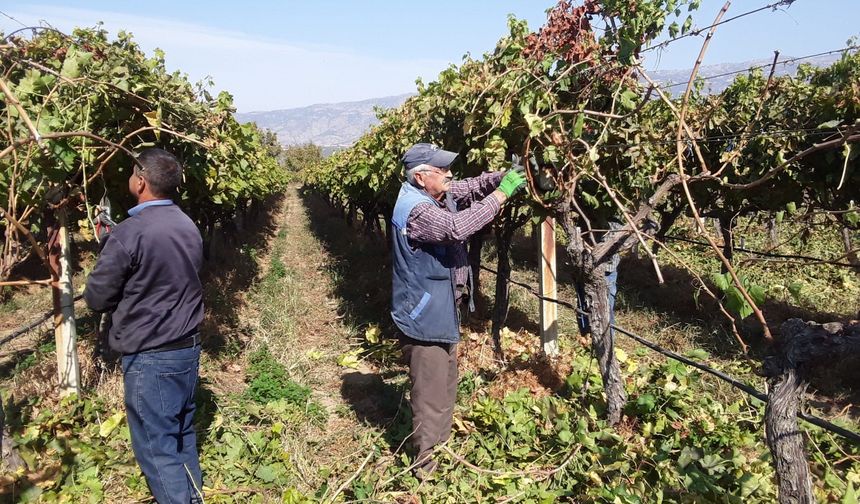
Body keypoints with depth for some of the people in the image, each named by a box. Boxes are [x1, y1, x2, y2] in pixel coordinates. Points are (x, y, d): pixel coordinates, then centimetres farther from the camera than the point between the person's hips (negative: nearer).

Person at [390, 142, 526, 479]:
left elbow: (473, 187, 9)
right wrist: (501, 194, -31)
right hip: (423, 314, -10)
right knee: (430, 390, 1)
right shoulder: (415, 210, -26)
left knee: (446, 382, 24)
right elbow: (458, 226, -39)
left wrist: (505, 176, -11)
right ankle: (426, 462, 16)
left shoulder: (437, 194, 3)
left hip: (443, 309, 11)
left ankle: (441, 444, 43)